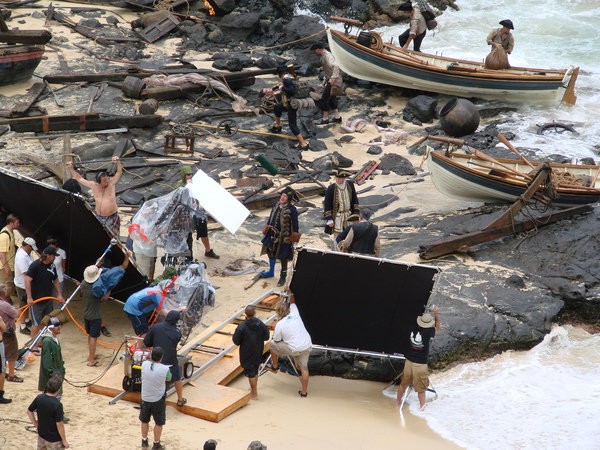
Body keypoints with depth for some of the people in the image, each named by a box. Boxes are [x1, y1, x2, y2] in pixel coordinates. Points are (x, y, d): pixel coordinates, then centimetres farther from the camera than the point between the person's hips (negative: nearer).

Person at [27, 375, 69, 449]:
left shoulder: (39, 398, -9)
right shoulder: (57, 404, -27)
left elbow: (29, 412, 3)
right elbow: (59, 424, -23)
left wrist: (36, 425, 14)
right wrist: (64, 440, -12)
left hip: (41, 434, 6)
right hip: (54, 439, -6)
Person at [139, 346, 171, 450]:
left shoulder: (144, 364, -15)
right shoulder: (165, 369, -23)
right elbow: (168, 379, -1)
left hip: (145, 399, 3)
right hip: (158, 400, -3)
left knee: (144, 421, 23)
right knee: (159, 423, 15)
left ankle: (144, 442, 36)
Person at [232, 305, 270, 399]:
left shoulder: (242, 327, -23)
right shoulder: (261, 324, -11)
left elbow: (236, 341, -16)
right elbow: (266, 337, 1)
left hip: (247, 354, -4)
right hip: (258, 353, 4)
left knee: (251, 373, 7)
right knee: (255, 371, 21)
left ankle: (254, 394, 15)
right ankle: (254, 390, 34)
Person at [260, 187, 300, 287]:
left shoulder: (292, 210, -17)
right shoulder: (276, 206, 1)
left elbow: (295, 224, -12)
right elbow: (270, 218, 12)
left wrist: (294, 237, -10)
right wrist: (266, 229, 15)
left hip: (284, 237, -6)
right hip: (272, 235, 6)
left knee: (283, 257, 5)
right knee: (271, 252, 19)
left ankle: (283, 276, 22)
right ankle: (271, 272, 40)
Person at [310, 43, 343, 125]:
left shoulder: (328, 56, -18)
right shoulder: (323, 57, 14)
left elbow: (335, 66, -34)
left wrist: (333, 78, -36)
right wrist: (325, 79, 20)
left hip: (334, 82, -10)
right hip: (330, 80, 10)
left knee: (324, 100, -5)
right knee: (331, 99, 19)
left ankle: (325, 119, 5)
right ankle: (337, 117, 26)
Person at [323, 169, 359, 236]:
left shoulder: (350, 184, -5)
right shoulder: (331, 189, -18)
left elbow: (354, 199, 6)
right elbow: (327, 205, -13)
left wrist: (356, 213, 4)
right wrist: (329, 219, -13)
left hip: (348, 214, 4)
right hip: (336, 215, -4)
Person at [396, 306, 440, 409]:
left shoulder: (413, 329, -5)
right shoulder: (428, 332, -17)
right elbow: (437, 328, 6)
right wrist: (436, 314, 11)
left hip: (409, 361, 5)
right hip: (420, 363, -5)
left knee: (403, 383, 20)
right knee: (421, 387, 8)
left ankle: (398, 401, 35)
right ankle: (422, 406, 15)